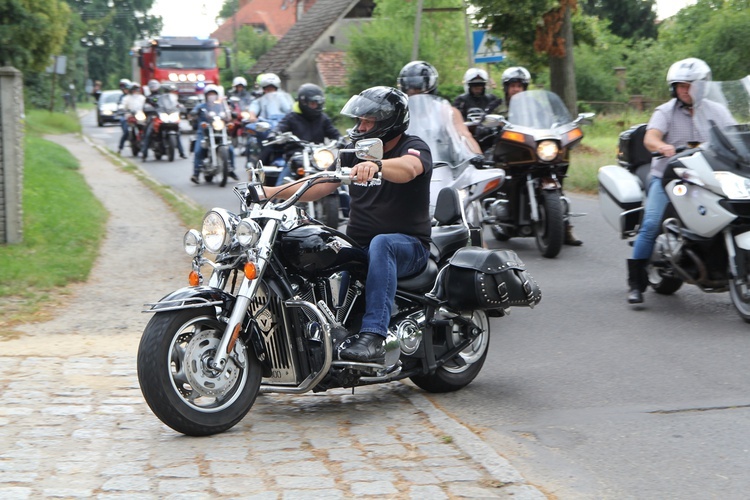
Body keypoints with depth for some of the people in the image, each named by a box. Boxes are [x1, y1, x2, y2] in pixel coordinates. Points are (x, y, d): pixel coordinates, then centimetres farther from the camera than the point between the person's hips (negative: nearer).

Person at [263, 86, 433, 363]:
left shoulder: (414, 147, -5)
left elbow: (407, 169, -30)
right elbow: (320, 186, 7)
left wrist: (376, 165, -51)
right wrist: (273, 192, -8)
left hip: (409, 245, -6)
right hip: (358, 245, 6)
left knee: (381, 244, -39)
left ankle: (372, 337, -48)